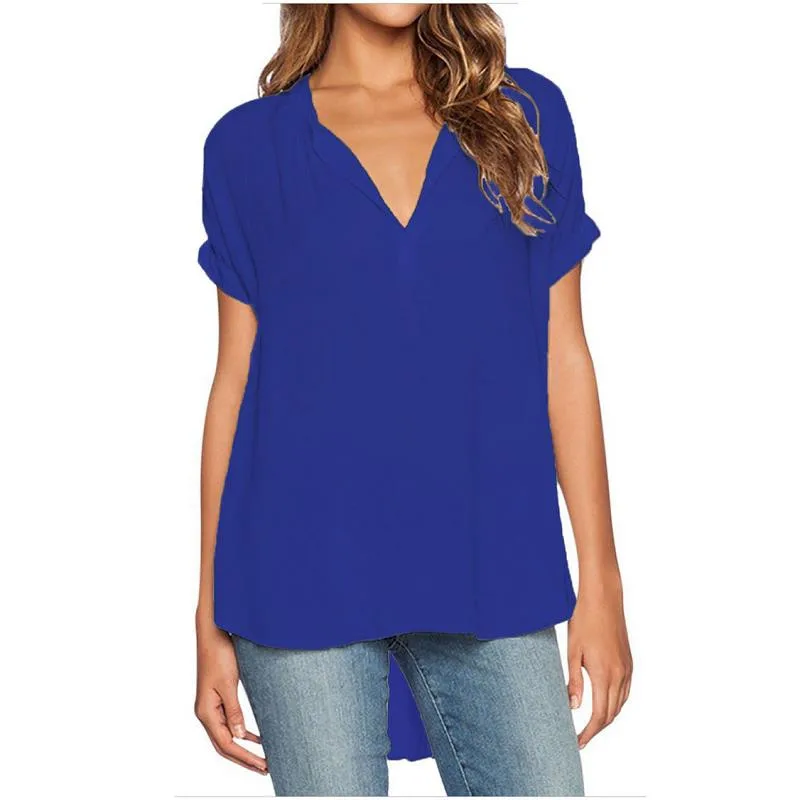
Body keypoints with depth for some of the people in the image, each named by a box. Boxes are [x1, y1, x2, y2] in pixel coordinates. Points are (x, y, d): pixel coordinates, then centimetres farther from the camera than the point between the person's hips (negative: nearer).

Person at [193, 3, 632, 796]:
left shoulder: (526, 114, 7)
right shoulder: (248, 144, 5)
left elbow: (562, 354, 6)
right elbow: (237, 379, 6)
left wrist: (600, 582, 3)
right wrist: (212, 619, 4)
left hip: (492, 573, 1)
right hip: (305, 578, -1)